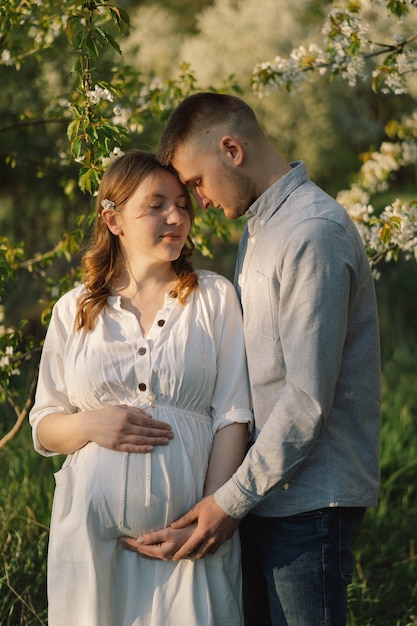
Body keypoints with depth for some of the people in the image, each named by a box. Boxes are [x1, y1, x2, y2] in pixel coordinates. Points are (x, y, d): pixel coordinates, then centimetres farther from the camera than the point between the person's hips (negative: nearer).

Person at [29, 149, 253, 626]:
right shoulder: (74, 311, 10)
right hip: (93, 532, 1)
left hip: (187, 534, -1)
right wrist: (90, 424, -10)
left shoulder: (215, 297, 6)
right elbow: (43, 430, 11)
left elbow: (232, 419, 0)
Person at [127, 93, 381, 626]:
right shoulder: (258, 227, 16)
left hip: (309, 497, -9)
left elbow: (309, 397, -21)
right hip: (264, 487, 9)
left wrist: (232, 500, -17)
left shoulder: (315, 232, -16)